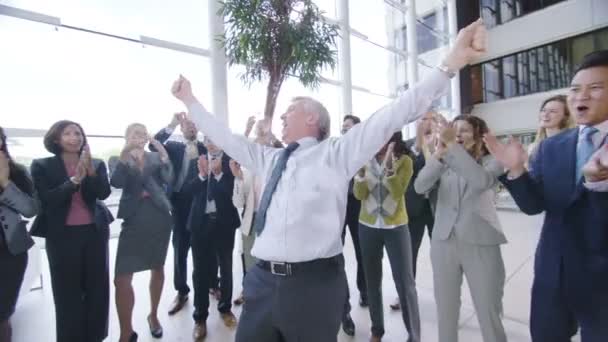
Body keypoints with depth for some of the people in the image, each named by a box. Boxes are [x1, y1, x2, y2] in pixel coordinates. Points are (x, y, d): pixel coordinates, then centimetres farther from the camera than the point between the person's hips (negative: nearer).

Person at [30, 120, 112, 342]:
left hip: (95, 232, 2)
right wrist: (74, 180, -22)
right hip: (63, 236, -2)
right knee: (68, 292, 9)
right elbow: (46, 200, -11)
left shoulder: (97, 164, 3)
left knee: (97, 288, 11)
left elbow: (104, 193, -9)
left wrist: (90, 170, -24)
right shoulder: (42, 166, -1)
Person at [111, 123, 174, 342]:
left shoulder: (156, 157, 6)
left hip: (159, 218, 1)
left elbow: (168, 179, -11)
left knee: (157, 269, 14)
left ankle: (153, 315, 35)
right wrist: (125, 155, -25)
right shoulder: (120, 160, 5)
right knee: (122, 279, -6)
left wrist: (164, 155, -24)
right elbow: (116, 183, -14)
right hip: (134, 220, -1)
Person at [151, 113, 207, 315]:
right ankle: (181, 291, 22)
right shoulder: (174, 147, 9)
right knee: (179, 248, 9)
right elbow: (153, 146, -11)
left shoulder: (204, 148, 3)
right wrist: (171, 124, -20)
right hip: (179, 204, 2)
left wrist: (196, 156, -22)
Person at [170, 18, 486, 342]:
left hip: (314, 281, -4)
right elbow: (224, 136, 23)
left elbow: (391, 116, -8)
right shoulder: (269, 159, 14)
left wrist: (451, 63, -12)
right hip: (263, 280, 5)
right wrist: (189, 100, 29)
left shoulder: (336, 154, -2)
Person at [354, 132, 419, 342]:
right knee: (373, 282, 11)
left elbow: (398, 193, -17)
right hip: (368, 227, 2)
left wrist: (389, 166, -28)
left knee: (405, 283, 2)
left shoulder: (404, 161, -5)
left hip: (396, 228, -2)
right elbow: (359, 195, -6)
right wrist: (361, 169, -19)